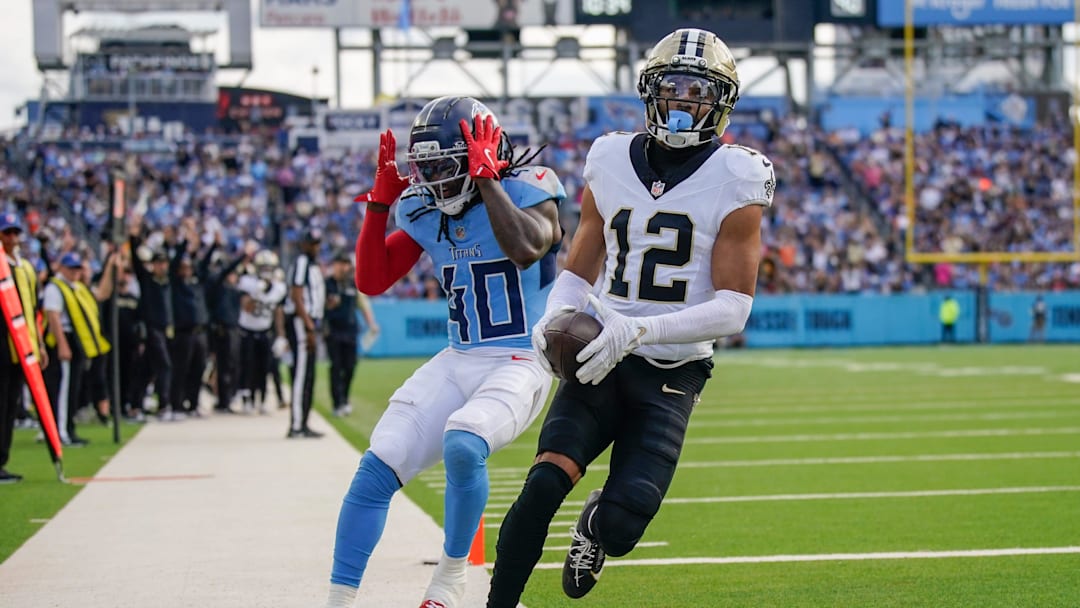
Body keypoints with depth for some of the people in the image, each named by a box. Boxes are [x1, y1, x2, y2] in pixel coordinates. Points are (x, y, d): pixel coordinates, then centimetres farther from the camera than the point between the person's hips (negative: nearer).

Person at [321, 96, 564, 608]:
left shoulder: (525, 190, -10)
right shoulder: (425, 209, 6)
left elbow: (526, 250, -31)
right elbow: (372, 281, 8)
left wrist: (486, 178, -27)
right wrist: (380, 200, -2)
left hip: (521, 364, -6)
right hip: (457, 362, 6)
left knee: (462, 446, -33)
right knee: (376, 468, -7)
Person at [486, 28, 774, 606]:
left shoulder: (735, 182, -5)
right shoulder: (611, 163, 7)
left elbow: (732, 309, -11)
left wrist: (641, 328, -25)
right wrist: (553, 320, -8)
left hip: (671, 373, -2)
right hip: (600, 359, 2)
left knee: (621, 526, -14)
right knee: (544, 484, -22)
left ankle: (596, 522, 24)